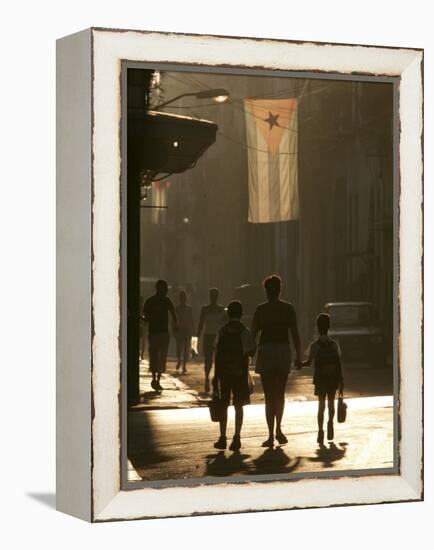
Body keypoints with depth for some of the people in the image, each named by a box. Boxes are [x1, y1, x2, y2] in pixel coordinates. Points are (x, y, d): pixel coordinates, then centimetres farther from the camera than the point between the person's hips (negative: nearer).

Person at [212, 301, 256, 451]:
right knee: (238, 405, 5)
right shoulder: (245, 331, -4)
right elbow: (251, 351, -7)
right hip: (240, 372, -1)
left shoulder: (222, 331, -2)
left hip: (224, 372, 1)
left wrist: (216, 375, 2)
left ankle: (223, 438, 10)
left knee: (224, 405, 9)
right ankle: (236, 437, -2)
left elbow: (218, 354, -3)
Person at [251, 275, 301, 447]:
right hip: (284, 351, 2)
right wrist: (298, 356, 8)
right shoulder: (288, 308, 1)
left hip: (266, 352, -2)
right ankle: (278, 430, 17)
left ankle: (271, 436, 0)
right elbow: (295, 334, 1)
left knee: (269, 396, 2)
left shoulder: (261, 309, -5)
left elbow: (252, 334, -4)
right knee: (280, 394, 20)